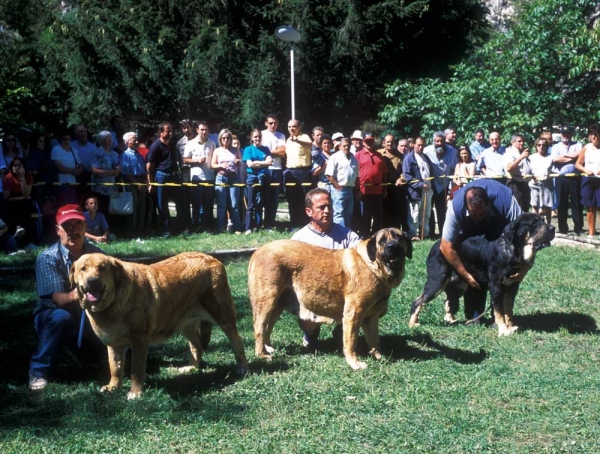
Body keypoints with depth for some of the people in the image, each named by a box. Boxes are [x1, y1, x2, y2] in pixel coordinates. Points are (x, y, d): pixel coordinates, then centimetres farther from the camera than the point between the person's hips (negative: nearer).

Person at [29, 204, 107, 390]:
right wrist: (72, 296, -54)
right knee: (61, 316, -37)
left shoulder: (96, 254, -6)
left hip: (89, 318, 4)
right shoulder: (47, 258, -19)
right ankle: (38, 371, -22)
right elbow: (57, 298, -30)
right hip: (53, 317, -4)